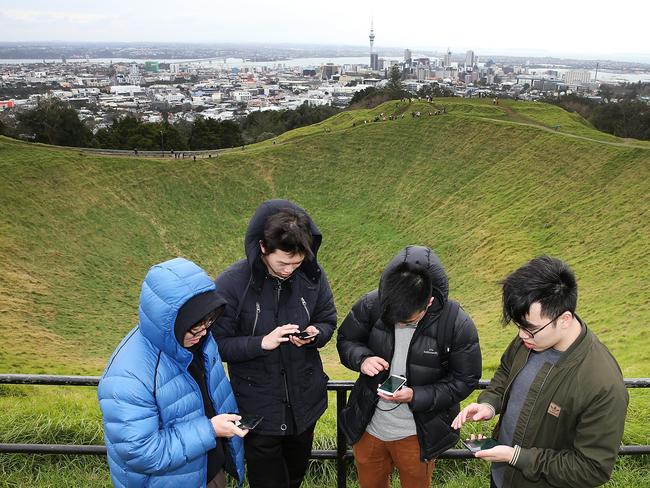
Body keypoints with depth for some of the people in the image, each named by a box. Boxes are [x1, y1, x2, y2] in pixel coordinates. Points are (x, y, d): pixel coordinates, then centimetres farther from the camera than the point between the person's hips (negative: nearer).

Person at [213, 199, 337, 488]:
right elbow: (218, 344, -14)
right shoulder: (231, 284, -20)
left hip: (306, 400, 4)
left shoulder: (312, 275, -11)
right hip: (259, 407, -3)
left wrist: (315, 334, -19)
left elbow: (328, 321, 3)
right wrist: (262, 342, -28)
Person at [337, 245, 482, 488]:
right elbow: (345, 340, -1)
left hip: (417, 435, -2)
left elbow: (465, 380, -13)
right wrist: (362, 359, -23)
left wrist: (416, 396, -25)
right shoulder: (370, 305, -18)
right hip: (367, 426, 2)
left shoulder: (457, 324, -24)